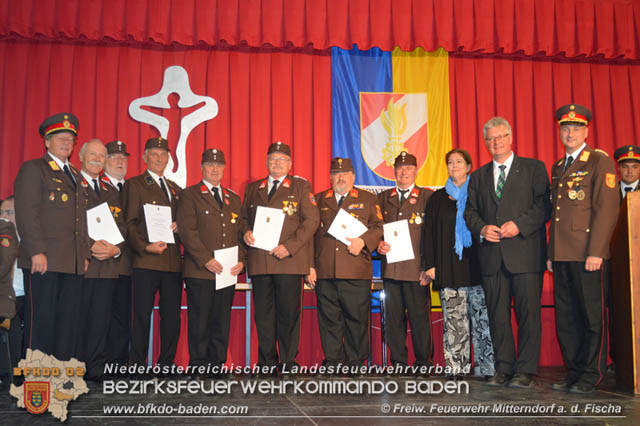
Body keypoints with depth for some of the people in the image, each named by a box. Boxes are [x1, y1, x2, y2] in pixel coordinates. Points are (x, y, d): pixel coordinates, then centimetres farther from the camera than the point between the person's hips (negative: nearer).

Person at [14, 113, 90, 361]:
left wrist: (85, 254, 13)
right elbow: (26, 214, -8)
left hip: (74, 263, 7)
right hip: (45, 260, -7)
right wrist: (37, 252, -17)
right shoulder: (33, 169, 2)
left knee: (70, 321, 5)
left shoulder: (76, 175, 23)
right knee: (41, 321, -4)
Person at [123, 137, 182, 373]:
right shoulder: (134, 185, 5)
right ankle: (137, 366, 7)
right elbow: (129, 223, -3)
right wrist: (145, 247, -16)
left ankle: (166, 365, 15)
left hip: (173, 262, 5)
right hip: (146, 261, -5)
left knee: (172, 316, 6)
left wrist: (178, 226, 0)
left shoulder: (175, 189, 22)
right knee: (142, 316, -2)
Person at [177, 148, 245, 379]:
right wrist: (206, 259, -14)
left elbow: (240, 232, 16)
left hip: (228, 271, 4)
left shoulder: (234, 198, 18)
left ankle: (218, 365, 16)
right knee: (199, 321, 0)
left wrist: (241, 260, 2)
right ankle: (199, 367, 10)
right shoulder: (190, 195, 2)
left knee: (222, 322, 8)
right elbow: (187, 231, -8)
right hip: (200, 271, -4)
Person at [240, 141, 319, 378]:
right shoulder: (252, 188, 19)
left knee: (288, 314, -1)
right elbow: (244, 217, 23)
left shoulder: (301, 187, 6)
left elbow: (311, 220, -2)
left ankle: (288, 363, 10)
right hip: (259, 261, 3)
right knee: (263, 314, 6)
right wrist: (246, 232, -1)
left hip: (288, 260, -3)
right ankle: (267, 363, 16)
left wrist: (289, 247, -12)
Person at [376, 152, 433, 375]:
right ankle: (398, 363, 17)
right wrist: (378, 244, -3)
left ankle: (422, 363, 14)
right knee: (393, 318, 6)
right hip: (391, 269, 3)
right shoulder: (383, 198, 15)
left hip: (416, 269, -3)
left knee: (419, 317, 0)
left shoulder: (427, 197, 4)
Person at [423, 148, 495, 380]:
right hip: (449, 269, 1)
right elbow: (429, 233, 10)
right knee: (454, 322, -1)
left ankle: (486, 369, 4)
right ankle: (456, 370, 4)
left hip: (476, 266, -1)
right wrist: (430, 265, 1)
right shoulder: (438, 198, 15)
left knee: (482, 319, -3)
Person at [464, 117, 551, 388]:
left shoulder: (534, 168, 7)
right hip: (492, 256, 4)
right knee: (497, 315, 6)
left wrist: (519, 225, -15)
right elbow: (470, 211, 15)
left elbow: (544, 205, -2)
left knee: (528, 313, -2)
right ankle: (503, 369, 15)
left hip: (525, 253, -3)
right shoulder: (478, 176, 18)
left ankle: (525, 371, 7)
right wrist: (482, 229, -5)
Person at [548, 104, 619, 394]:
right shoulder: (557, 167, 19)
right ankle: (574, 372, 19)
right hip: (562, 255, 7)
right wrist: (551, 253, 14)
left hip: (586, 253, -7)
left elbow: (607, 209, -10)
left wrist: (596, 252, -17)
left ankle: (591, 376, 10)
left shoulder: (600, 162, -2)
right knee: (566, 316, 9)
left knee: (591, 316, 0)